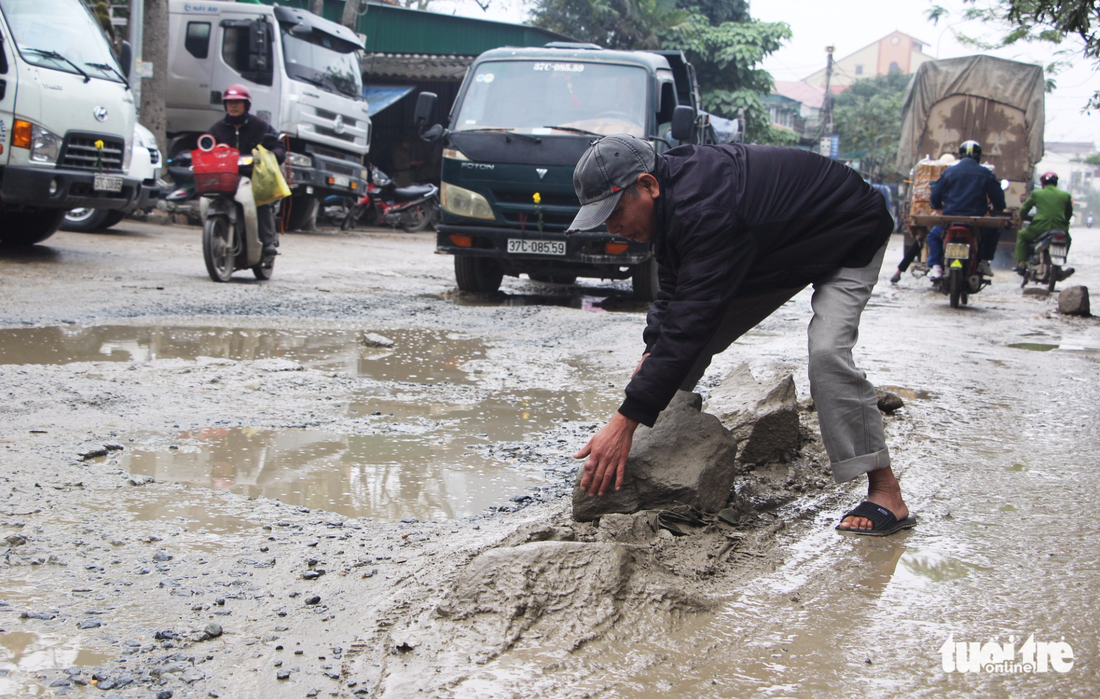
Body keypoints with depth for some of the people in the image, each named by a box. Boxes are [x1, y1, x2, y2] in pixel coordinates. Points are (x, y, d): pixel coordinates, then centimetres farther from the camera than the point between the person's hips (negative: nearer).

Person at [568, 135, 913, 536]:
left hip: (849, 239, -9)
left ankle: (885, 493, -21)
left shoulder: (706, 208, -41)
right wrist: (652, 354, -20)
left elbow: (691, 319, -44)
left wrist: (625, 421, -44)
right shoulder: (671, 195, -12)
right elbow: (674, 295, -2)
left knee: (828, 352, -28)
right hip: (778, 250, 9)